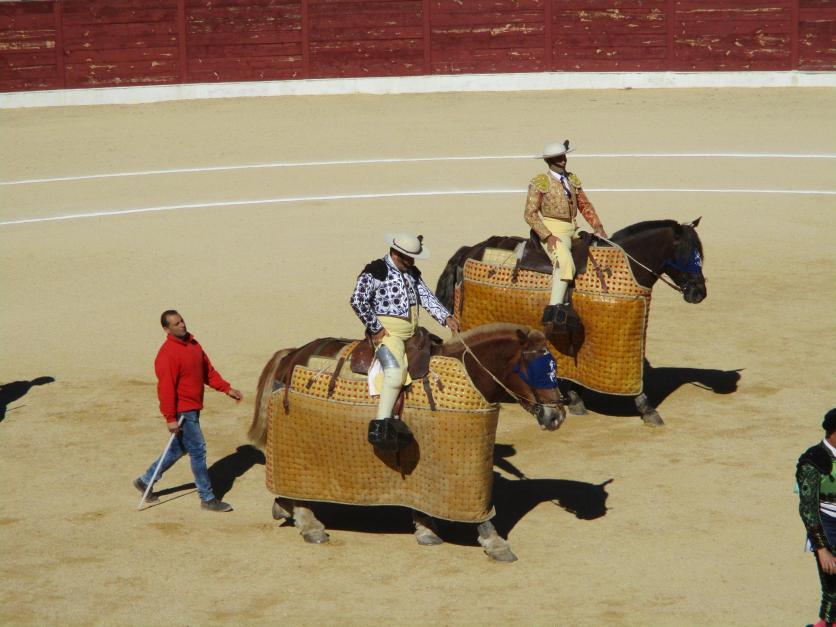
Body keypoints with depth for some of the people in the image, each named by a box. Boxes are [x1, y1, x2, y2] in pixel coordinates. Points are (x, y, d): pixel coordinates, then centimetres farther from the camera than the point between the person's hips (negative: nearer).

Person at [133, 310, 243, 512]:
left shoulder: (192, 343, 8)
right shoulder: (167, 354, -20)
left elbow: (208, 370, 15)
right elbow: (166, 388, -23)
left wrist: (227, 389, 7)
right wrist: (170, 418, -24)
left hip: (193, 409, 9)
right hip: (181, 412, -9)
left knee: (179, 448, 19)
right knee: (198, 451, -4)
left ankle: (145, 481, 33)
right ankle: (207, 499, 5)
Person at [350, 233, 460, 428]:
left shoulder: (412, 273, 15)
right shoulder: (375, 272, -10)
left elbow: (426, 297, 12)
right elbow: (357, 301, -19)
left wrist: (446, 318, -2)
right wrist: (376, 329, -16)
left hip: (412, 332, 9)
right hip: (387, 332, -9)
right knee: (396, 372, -26)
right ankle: (381, 424, -25)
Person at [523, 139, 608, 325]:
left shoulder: (573, 180, 15)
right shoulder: (540, 182, -4)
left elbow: (585, 205, 18)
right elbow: (530, 214, -8)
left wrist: (597, 226, 2)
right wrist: (548, 236, -18)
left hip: (572, 231, 8)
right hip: (552, 232, -8)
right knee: (565, 262, -33)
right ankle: (554, 308, -39)